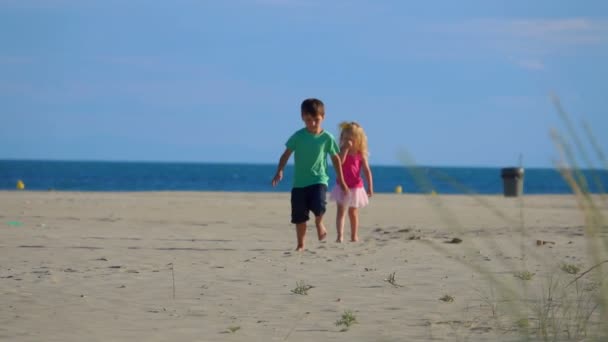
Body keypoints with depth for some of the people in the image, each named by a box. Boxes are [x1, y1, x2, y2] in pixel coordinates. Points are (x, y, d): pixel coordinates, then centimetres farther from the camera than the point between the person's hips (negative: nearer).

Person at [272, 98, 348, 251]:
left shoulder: (327, 138, -3)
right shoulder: (298, 136, -4)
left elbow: (336, 158, 7)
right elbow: (286, 154, -2)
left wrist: (341, 180, 11)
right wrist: (279, 171, -15)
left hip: (319, 180, -1)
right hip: (299, 182, 1)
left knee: (319, 205, -25)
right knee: (299, 216, 2)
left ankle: (319, 223, 10)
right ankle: (301, 245, 16)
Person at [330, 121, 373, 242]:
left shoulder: (360, 154, -3)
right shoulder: (342, 151, -5)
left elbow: (367, 171, -3)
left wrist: (370, 187, -7)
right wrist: (345, 149, -27)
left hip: (356, 187, 1)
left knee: (353, 212, 14)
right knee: (341, 210, -12)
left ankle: (354, 236, 26)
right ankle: (340, 235, -20)